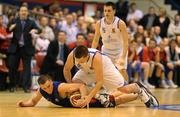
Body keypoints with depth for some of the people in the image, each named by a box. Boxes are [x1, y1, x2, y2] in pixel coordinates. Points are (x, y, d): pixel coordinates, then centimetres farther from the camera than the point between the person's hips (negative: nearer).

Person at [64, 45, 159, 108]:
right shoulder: (72, 55, -33)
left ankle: (138, 88, 24)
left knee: (124, 89, -7)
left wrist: (89, 97, -49)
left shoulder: (96, 58, -44)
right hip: (87, 71, 4)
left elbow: (100, 82, -41)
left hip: (105, 67, -4)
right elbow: (66, 69, -10)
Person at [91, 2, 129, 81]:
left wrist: (123, 57, -32)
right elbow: (95, 41, -1)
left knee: (122, 70, -18)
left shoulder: (120, 23, -22)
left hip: (119, 50, -3)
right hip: (106, 50, 3)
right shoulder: (99, 23, -12)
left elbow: (125, 42, -23)